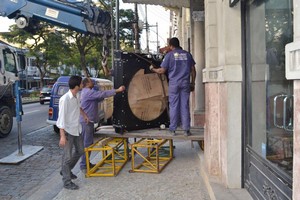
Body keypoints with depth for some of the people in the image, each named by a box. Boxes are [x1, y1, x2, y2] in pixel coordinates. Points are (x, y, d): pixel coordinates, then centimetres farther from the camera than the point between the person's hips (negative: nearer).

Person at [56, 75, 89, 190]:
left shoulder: (77, 96, 1)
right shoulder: (65, 99, -24)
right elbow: (61, 118, -24)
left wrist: (84, 115, 27)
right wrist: (62, 136, -25)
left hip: (76, 129, 9)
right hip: (68, 131, -9)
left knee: (80, 151, 18)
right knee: (67, 156, 0)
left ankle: (66, 171, 36)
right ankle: (67, 182, 12)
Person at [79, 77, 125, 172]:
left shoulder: (88, 92, 19)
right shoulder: (88, 92, -15)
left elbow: (98, 98, 22)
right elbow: (102, 94, -22)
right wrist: (117, 90, -21)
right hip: (86, 121, -11)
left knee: (89, 143, 15)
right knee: (87, 143, -7)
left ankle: (86, 163, 23)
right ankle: (83, 166, -3)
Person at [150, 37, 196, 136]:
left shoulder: (169, 55, 0)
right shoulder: (187, 54, 10)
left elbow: (162, 70, -2)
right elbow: (193, 70, 9)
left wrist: (153, 69, 15)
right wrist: (192, 82, 17)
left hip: (174, 83, -2)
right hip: (185, 83, 2)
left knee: (174, 106, 3)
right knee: (185, 106, 4)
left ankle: (173, 129, 7)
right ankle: (186, 129, 4)